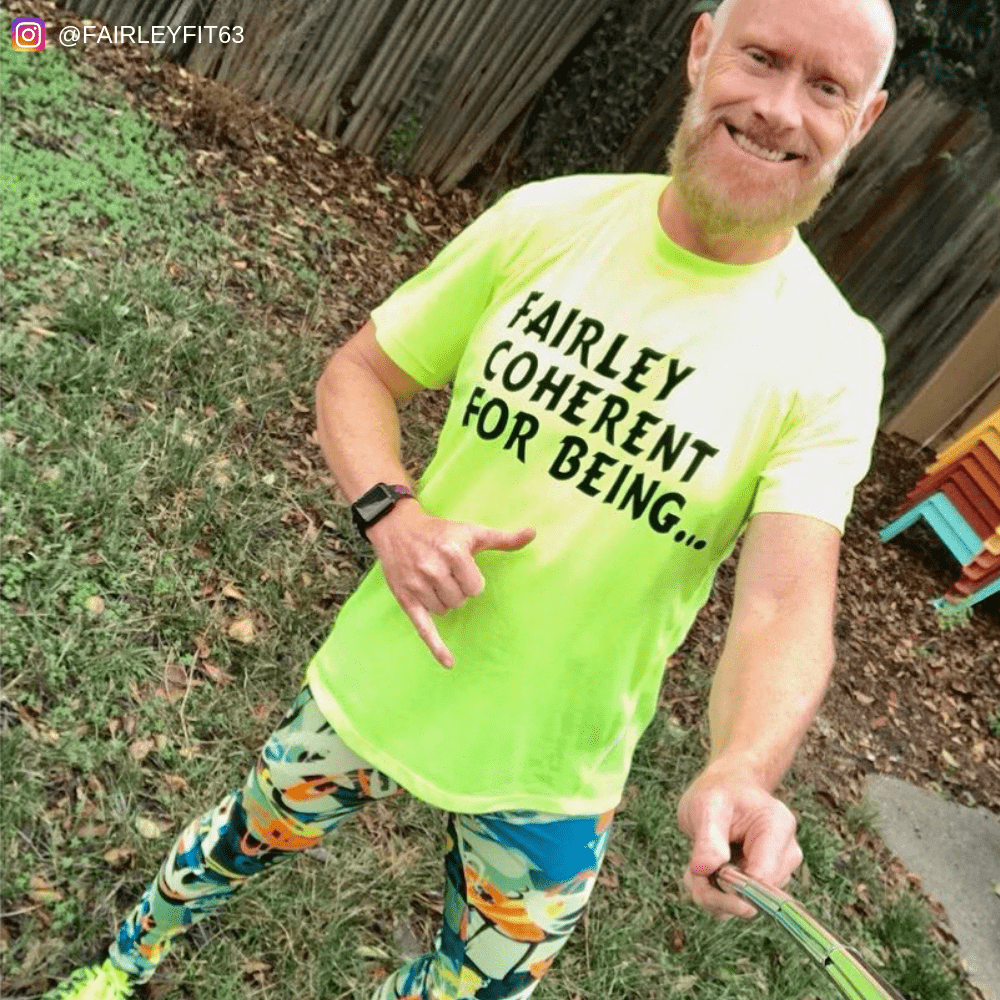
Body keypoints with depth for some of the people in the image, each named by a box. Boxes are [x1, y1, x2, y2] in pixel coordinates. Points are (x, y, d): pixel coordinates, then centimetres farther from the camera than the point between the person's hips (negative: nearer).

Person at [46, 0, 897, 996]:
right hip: (375, 684, 2)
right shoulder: (548, 219, -9)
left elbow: (786, 604, -22)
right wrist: (391, 511, -21)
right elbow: (356, 373, -3)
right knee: (245, 839, 26)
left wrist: (740, 772, -42)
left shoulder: (833, 359, -14)